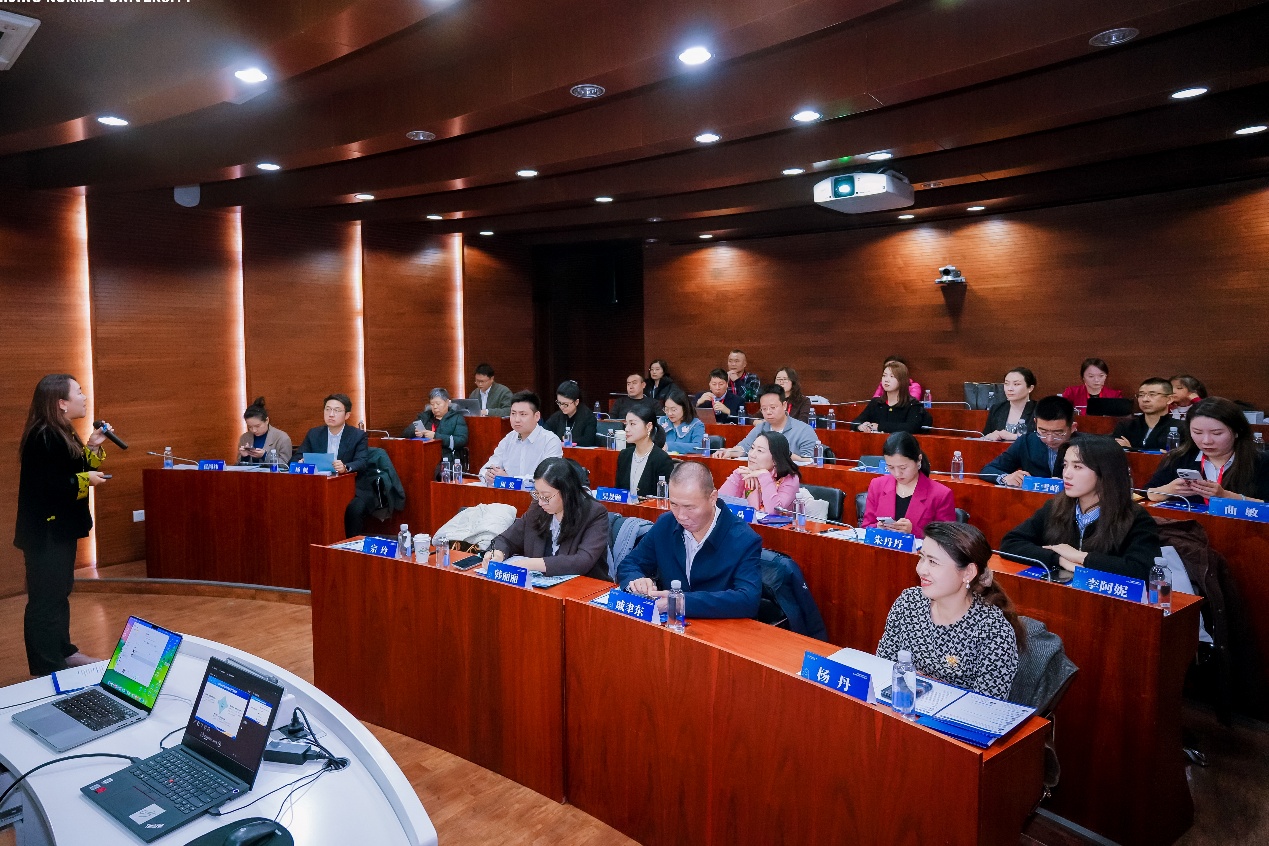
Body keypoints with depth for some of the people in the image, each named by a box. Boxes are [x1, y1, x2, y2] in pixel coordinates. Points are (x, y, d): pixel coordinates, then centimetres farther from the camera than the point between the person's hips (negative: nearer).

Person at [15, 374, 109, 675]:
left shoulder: (61, 435, 10)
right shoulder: (43, 438, -21)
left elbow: (72, 471, 15)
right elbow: (44, 487, -27)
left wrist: (92, 447, 4)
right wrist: (86, 480, -18)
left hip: (61, 529, 11)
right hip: (45, 533, -11)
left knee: (59, 593, 19)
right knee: (45, 599, -2)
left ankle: (63, 652, 32)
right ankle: (47, 669, 7)